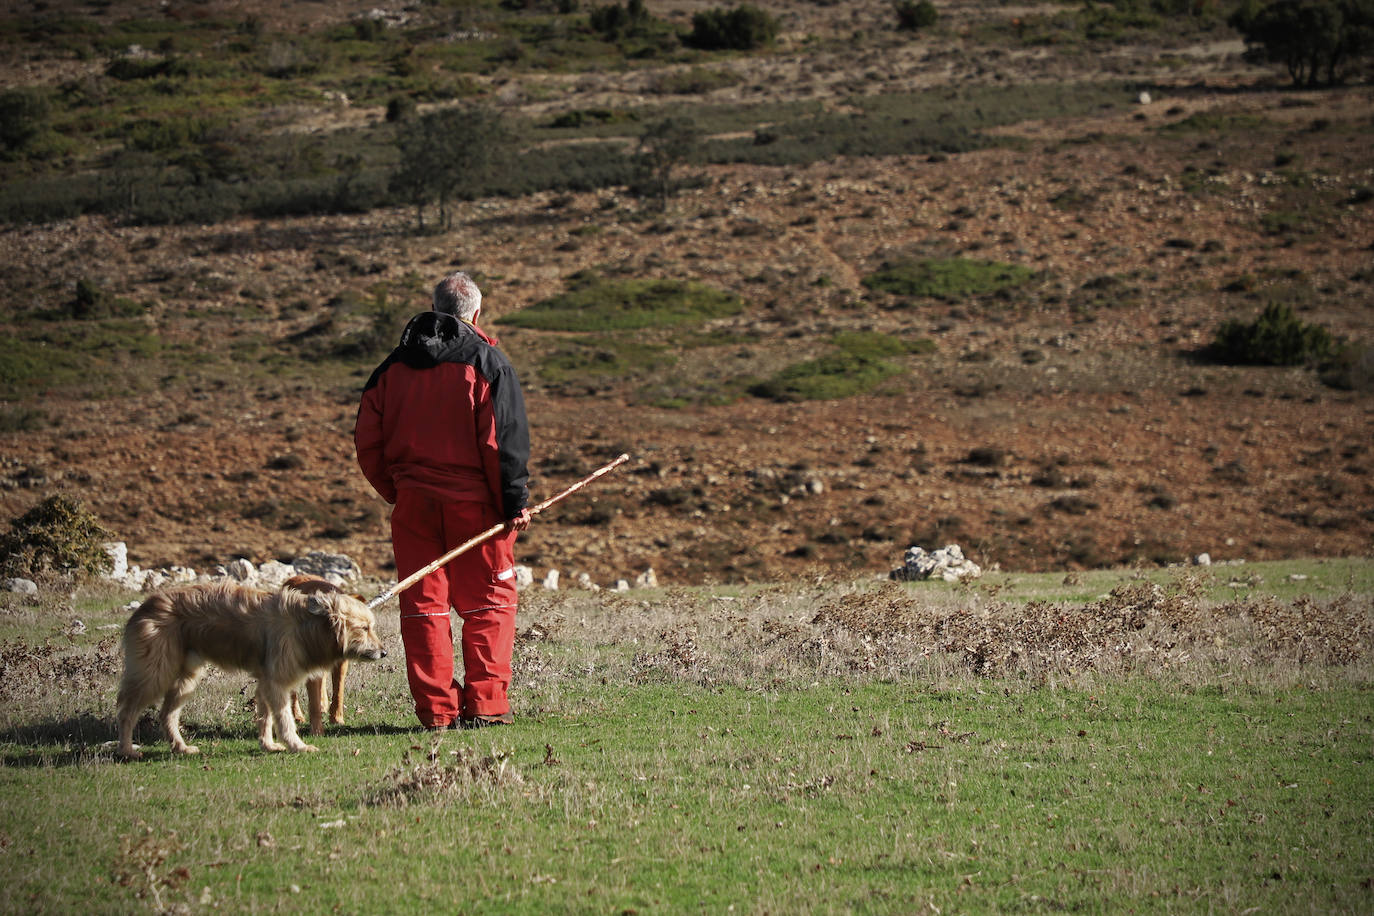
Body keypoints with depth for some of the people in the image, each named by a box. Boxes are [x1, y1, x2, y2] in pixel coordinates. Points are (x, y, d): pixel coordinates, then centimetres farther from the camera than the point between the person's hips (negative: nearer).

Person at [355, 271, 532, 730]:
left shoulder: (394, 365, 9)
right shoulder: (487, 363, -4)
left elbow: (368, 443, 8)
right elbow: (505, 440, -9)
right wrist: (515, 503, -4)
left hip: (412, 502, 3)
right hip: (473, 502, -3)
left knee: (423, 604, 7)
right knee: (488, 602, 6)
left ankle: (435, 709, 4)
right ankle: (484, 705, 1)